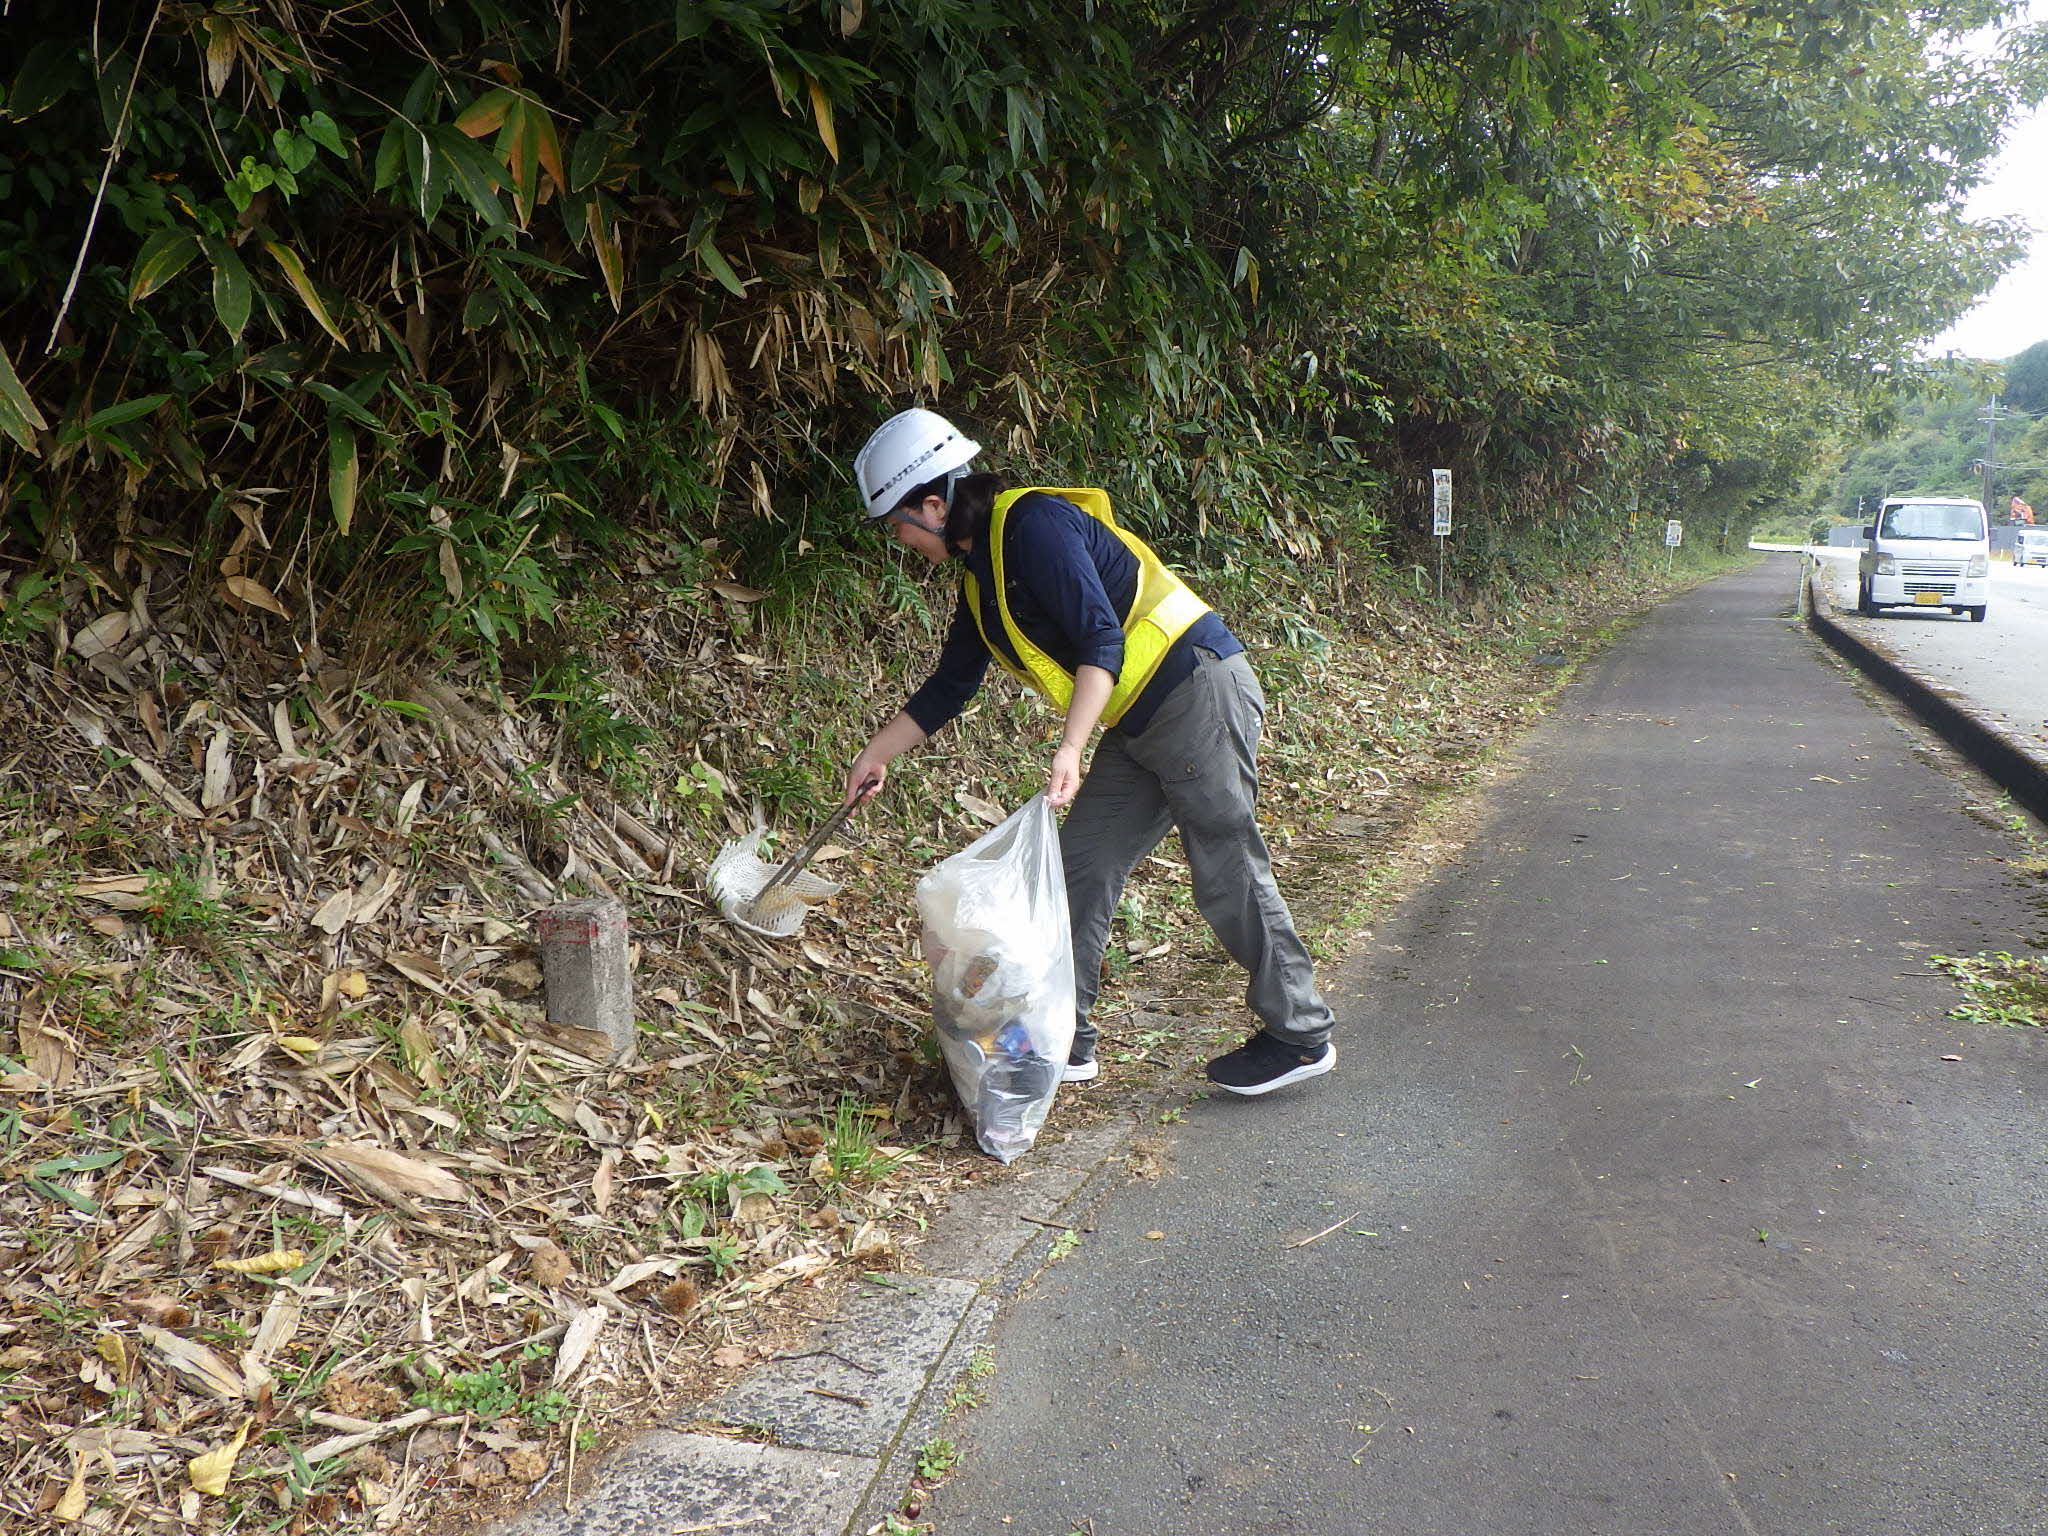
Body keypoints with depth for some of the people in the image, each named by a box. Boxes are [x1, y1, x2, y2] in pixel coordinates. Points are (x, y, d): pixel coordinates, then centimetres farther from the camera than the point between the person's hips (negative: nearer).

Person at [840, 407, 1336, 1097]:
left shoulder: (1034, 524, -16)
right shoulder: (981, 574, 13)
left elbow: (1102, 642, -23)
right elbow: (948, 686, 23)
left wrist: (1069, 748, -30)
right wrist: (876, 756, 25)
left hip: (1197, 691, -10)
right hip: (1137, 724, 10)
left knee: (1228, 874, -4)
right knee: (1078, 866, 7)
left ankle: (1301, 1036, 10)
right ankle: (1064, 1038, 15)